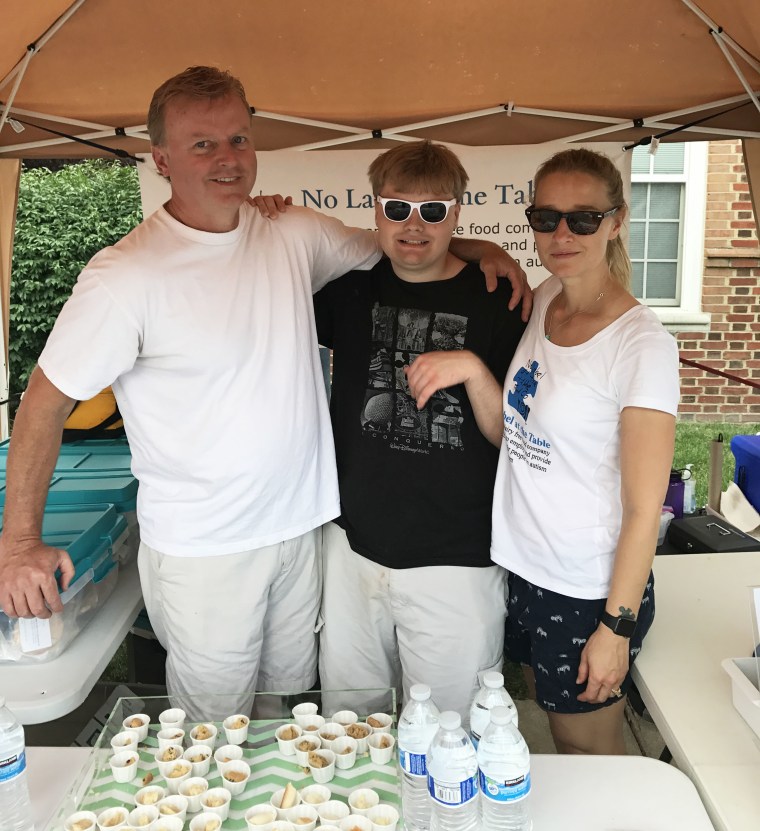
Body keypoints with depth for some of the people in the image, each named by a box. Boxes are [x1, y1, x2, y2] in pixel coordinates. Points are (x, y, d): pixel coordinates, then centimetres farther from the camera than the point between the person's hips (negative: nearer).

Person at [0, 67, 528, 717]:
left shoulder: (297, 235, -1)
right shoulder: (126, 274, -15)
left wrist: (483, 251, -1)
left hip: (301, 524, 5)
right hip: (201, 548, -4)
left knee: (294, 702, 24)